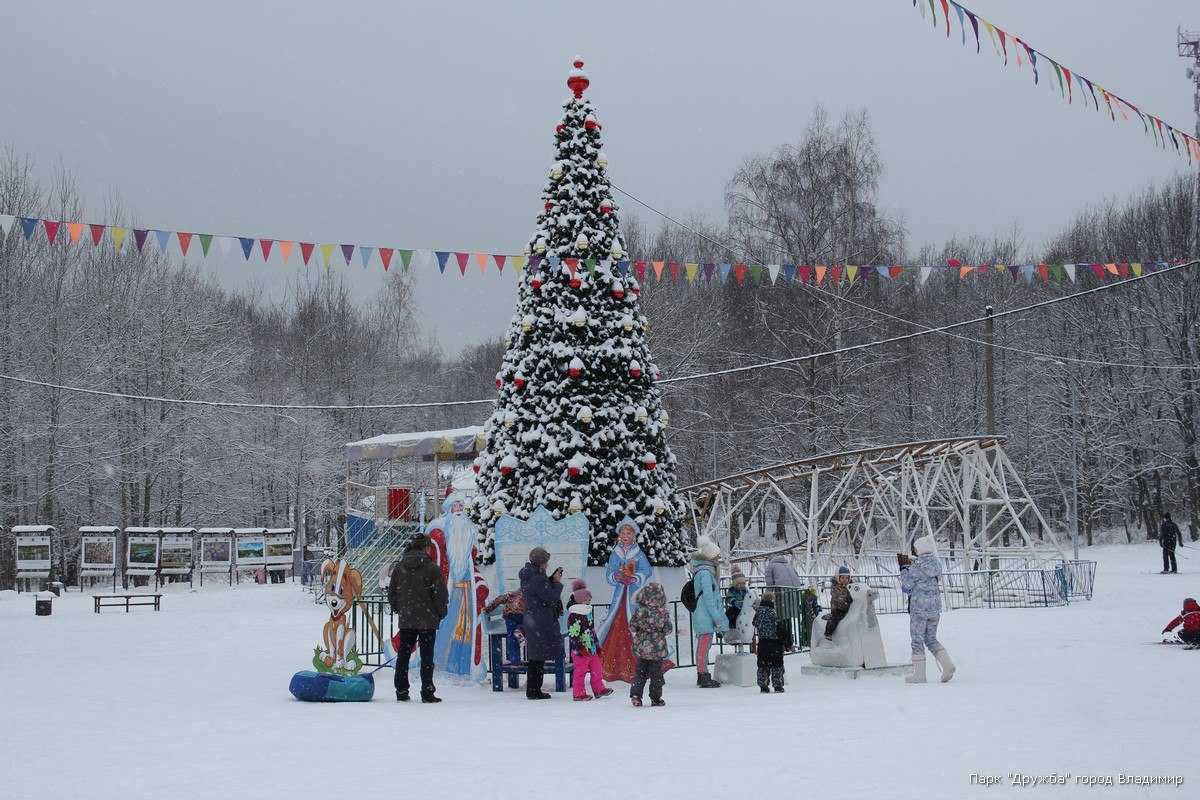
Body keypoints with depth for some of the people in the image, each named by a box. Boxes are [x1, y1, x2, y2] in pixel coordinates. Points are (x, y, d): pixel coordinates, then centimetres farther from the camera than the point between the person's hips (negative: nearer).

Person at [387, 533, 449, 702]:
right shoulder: (432, 568, -10)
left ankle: (401, 691, 14)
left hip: (405, 620, 4)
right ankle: (427, 693, -2)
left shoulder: (398, 568, 4)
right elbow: (440, 593, -10)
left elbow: (391, 593, 9)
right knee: (427, 657, 0)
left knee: (403, 655, 12)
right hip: (427, 620, -4)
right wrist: (440, 613, 5)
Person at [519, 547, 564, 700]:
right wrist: (558, 583, -5)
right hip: (542, 622, -10)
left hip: (530, 620, 10)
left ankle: (531, 689, 21)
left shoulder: (527, 576, 10)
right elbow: (551, 598, -18)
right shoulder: (538, 579, -19)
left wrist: (552, 580, 9)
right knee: (539, 658, -3)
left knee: (534, 657, 15)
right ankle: (535, 691, 0)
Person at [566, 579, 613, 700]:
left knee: (597, 669, 12)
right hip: (580, 651, -9)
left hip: (591, 649, 9)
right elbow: (573, 634, -20)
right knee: (580, 672, -2)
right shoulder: (573, 616, -15)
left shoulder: (587, 614, 15)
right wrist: (580, 648, -24)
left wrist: (597, 645, 25)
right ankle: (578, 693, 5)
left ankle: (599, 689, 22)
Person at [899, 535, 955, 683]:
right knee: (931, 638, 17)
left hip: (919, 607, -7)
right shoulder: (937, 564, 6)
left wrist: (904, 568, 0)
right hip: (935, 606, 7)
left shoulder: (917, 566, -16)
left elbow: (906, 587, -11)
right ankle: (947, 664, 0)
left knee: (917, 639, 3)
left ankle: (919, 674, 5)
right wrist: (909, 564, 17)